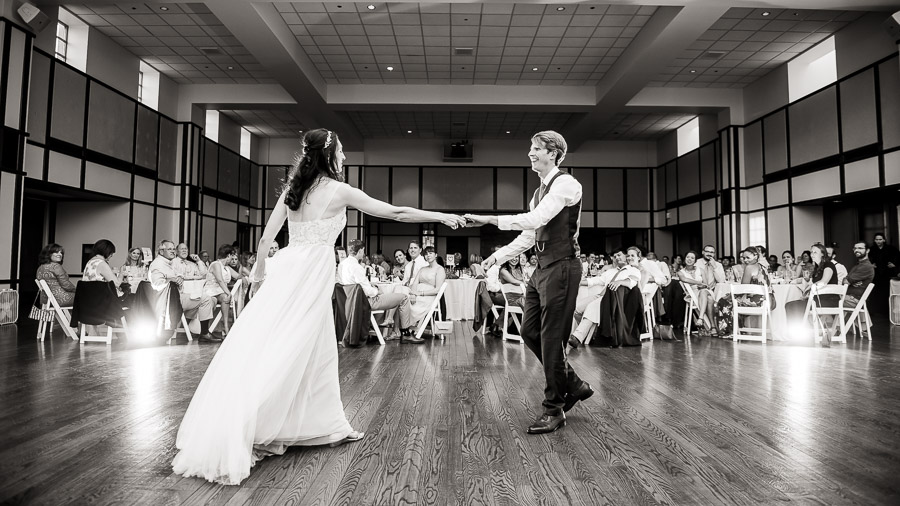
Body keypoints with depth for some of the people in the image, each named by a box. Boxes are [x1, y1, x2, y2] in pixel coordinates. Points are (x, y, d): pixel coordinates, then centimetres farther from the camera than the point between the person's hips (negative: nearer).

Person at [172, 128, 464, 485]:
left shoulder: (292, 190, 11)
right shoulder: (339, 190, -5)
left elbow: (264, 241, 12)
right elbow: (396, 212, -4)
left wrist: (262, 271, 29)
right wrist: (443, 217, 4)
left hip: (286, 269, 7)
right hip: (312, 273, -6)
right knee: (286, 353, 0)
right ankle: (235, 436, 4)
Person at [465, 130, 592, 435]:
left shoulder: (565, 184, -10)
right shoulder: (540, 191, 18)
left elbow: (535, 220, -23)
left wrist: (491, 219, -25)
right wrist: (500, 255, 13)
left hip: (561, 267, -9)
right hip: (542, 267, 10)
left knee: (552, 338, -4)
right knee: (530, 332, 11)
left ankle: (554, 409, 12)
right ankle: (573, 385, 27)